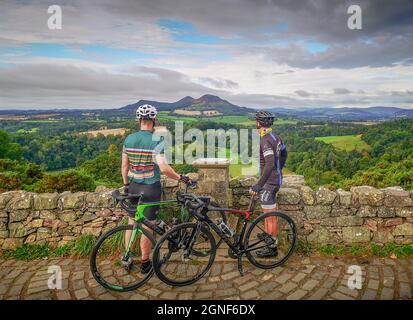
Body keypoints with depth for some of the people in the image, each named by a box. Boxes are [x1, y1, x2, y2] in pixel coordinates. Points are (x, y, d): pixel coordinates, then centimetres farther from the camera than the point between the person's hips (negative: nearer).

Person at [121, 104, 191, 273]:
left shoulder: (128, 139, 0)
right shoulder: (156, 141, -16)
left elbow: (124, 166, 6)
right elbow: (164, 168, -25)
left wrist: (126, 185, 17)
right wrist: (181, 177, -13)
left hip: (133, 186, 5)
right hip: (151, 188, -5)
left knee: (131, 223, 18)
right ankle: (145, 262, 22)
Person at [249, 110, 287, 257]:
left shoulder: (265, 141, -23)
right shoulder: (275, 137, 7)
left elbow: (269, 165, -34)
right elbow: (284, 154, 21)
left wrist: (258, 185, -33)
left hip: (269, 182, -10)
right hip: (275, 179, 10)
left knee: (270, 215, 1)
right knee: (266, 210, 26)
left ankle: (272, 247, 14)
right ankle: (267, 234, 45)